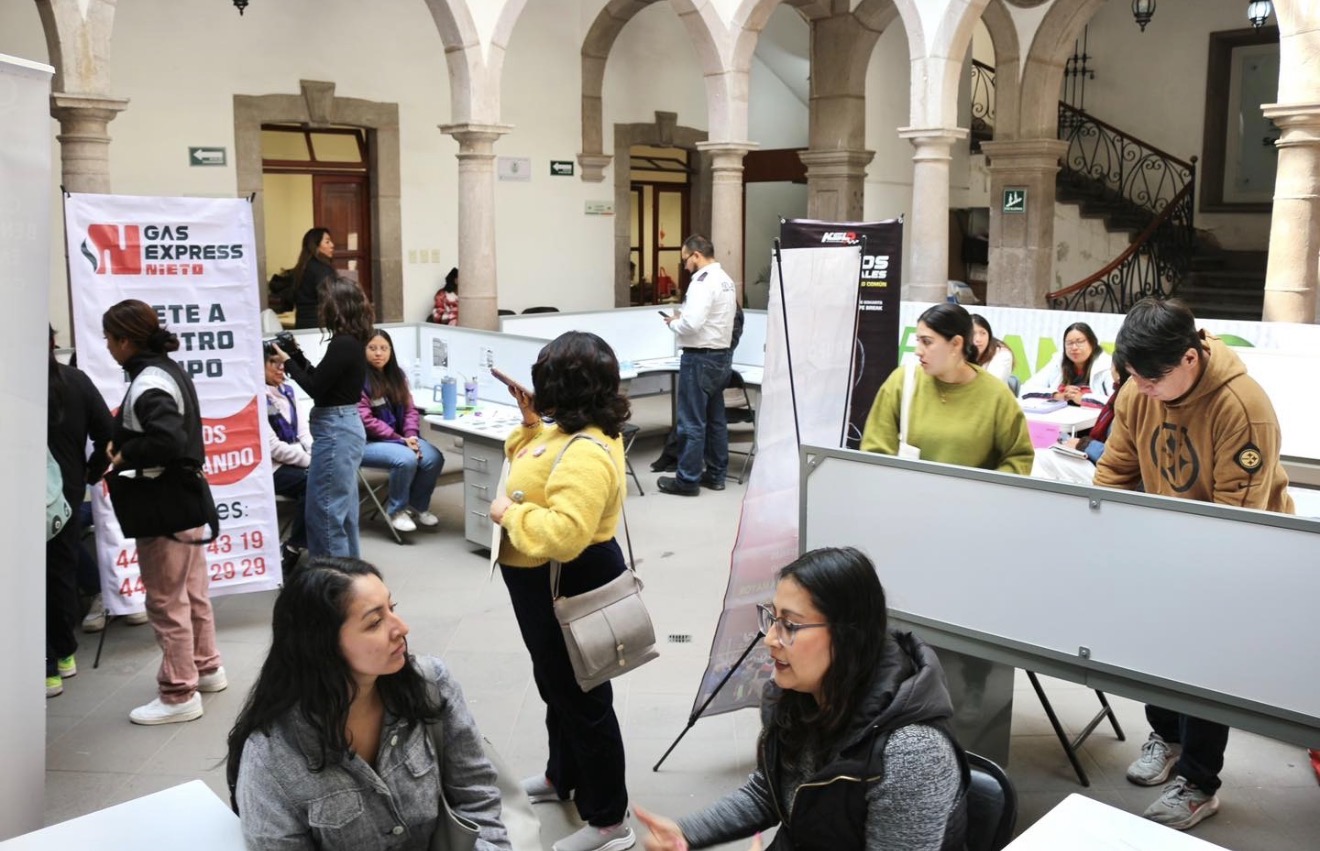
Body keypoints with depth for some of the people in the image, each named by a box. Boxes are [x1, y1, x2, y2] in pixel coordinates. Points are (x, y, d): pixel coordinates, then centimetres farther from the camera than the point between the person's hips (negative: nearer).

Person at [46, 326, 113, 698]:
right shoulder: (77, 381, -1)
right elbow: (107, 434, -2)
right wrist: (91, 474, 9)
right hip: (68, 491, 5)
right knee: (63, 570, 17)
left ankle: (47, 668, 5)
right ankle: (65, 654, 28)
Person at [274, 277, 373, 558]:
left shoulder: (343, 344, -19)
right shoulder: (352, 341, 10)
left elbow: (315, 387, -16)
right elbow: (322, 379, 17)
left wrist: (287, 362, -3)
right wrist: (297, 354, 13)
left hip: (335, 430, -10)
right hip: (345, 427, 10)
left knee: (325, 510, -4)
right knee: (343, 508, 17)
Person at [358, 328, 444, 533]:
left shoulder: (397, 375, 10)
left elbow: (410, 409, 10)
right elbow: (366, 420, -19)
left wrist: (411, 435, -10)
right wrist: (400, 439, -19)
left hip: (398, 438, 7)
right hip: (366, 442, -7)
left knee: (434, 458, -17)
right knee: (406, 459, -32)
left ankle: (418, 504, 8)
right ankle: (396, 510, -8)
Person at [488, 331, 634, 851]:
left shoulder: (587, 453, -30)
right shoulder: (568, 433, 3)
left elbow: (564, 534, -39)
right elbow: (533, 472, 20)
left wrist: (510, 513, -24)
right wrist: (531, 423, 6)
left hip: (571, 589, -11)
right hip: (545, 585, 11)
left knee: (582, 697, 2)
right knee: (556, 686, 27)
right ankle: (563, 776, 49)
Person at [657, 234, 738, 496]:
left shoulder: (702, 281, -18)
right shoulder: (726, 280, 12)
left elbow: (692, 324, -26)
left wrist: (673, 322, -7)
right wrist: (683, 317, 9)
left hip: (700, 358, -9)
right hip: (722, 354, 10)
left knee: (692, 422, -1)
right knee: (715, 418, 16)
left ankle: (688, 480, 6)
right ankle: (716, 474, 23)